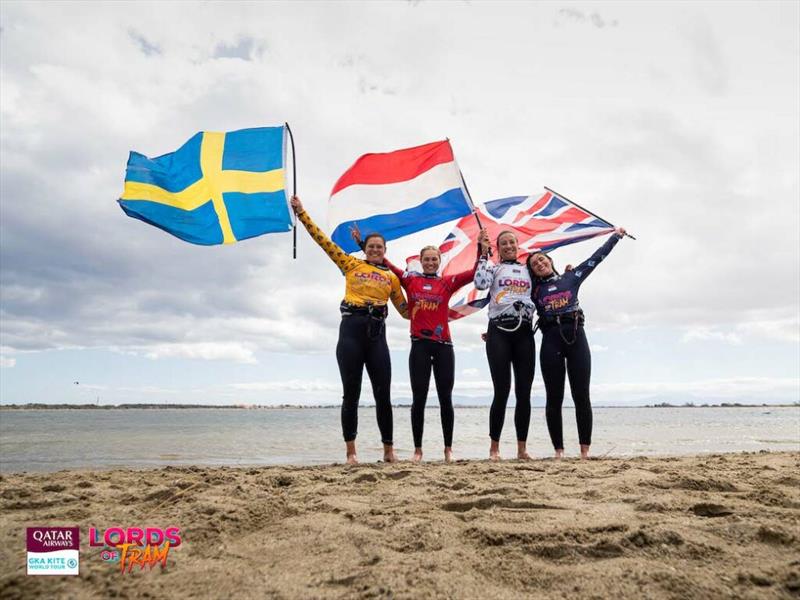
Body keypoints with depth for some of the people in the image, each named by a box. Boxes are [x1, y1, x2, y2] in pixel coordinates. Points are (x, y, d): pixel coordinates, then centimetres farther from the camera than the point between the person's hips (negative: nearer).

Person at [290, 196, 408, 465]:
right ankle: (351, 452, 8)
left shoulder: (391, 277, 17)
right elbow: (323, 240, 9)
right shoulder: (351, 264, 11)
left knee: (382, 394, 2)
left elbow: (406, 310, 20)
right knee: (351, 394, 1)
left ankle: (388, 450, 15)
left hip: (377, 333, 2)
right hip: (351, 329, -1)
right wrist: (301, 212, 7)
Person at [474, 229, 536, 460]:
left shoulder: (528, 269, 21)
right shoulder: (493, 267, 10)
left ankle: (522, 447, 9)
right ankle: (494, 447, 5)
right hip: (499, 331, -4)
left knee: (524, 392, 1)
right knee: (502, 391, -6)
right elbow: (480, 284, -12)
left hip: (525, 331, 4)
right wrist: (484, 252, -6)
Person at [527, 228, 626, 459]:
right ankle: (559, 450, 6)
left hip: (576, 336, 0)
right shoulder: (534, 291, 14)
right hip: (551, 341, 0)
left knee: (581, 396, -3)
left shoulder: (571, 277, 15)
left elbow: (596, 257, 20)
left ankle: (585, 450, 3)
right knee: (554, 398, 0)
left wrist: (616, 235, 24)